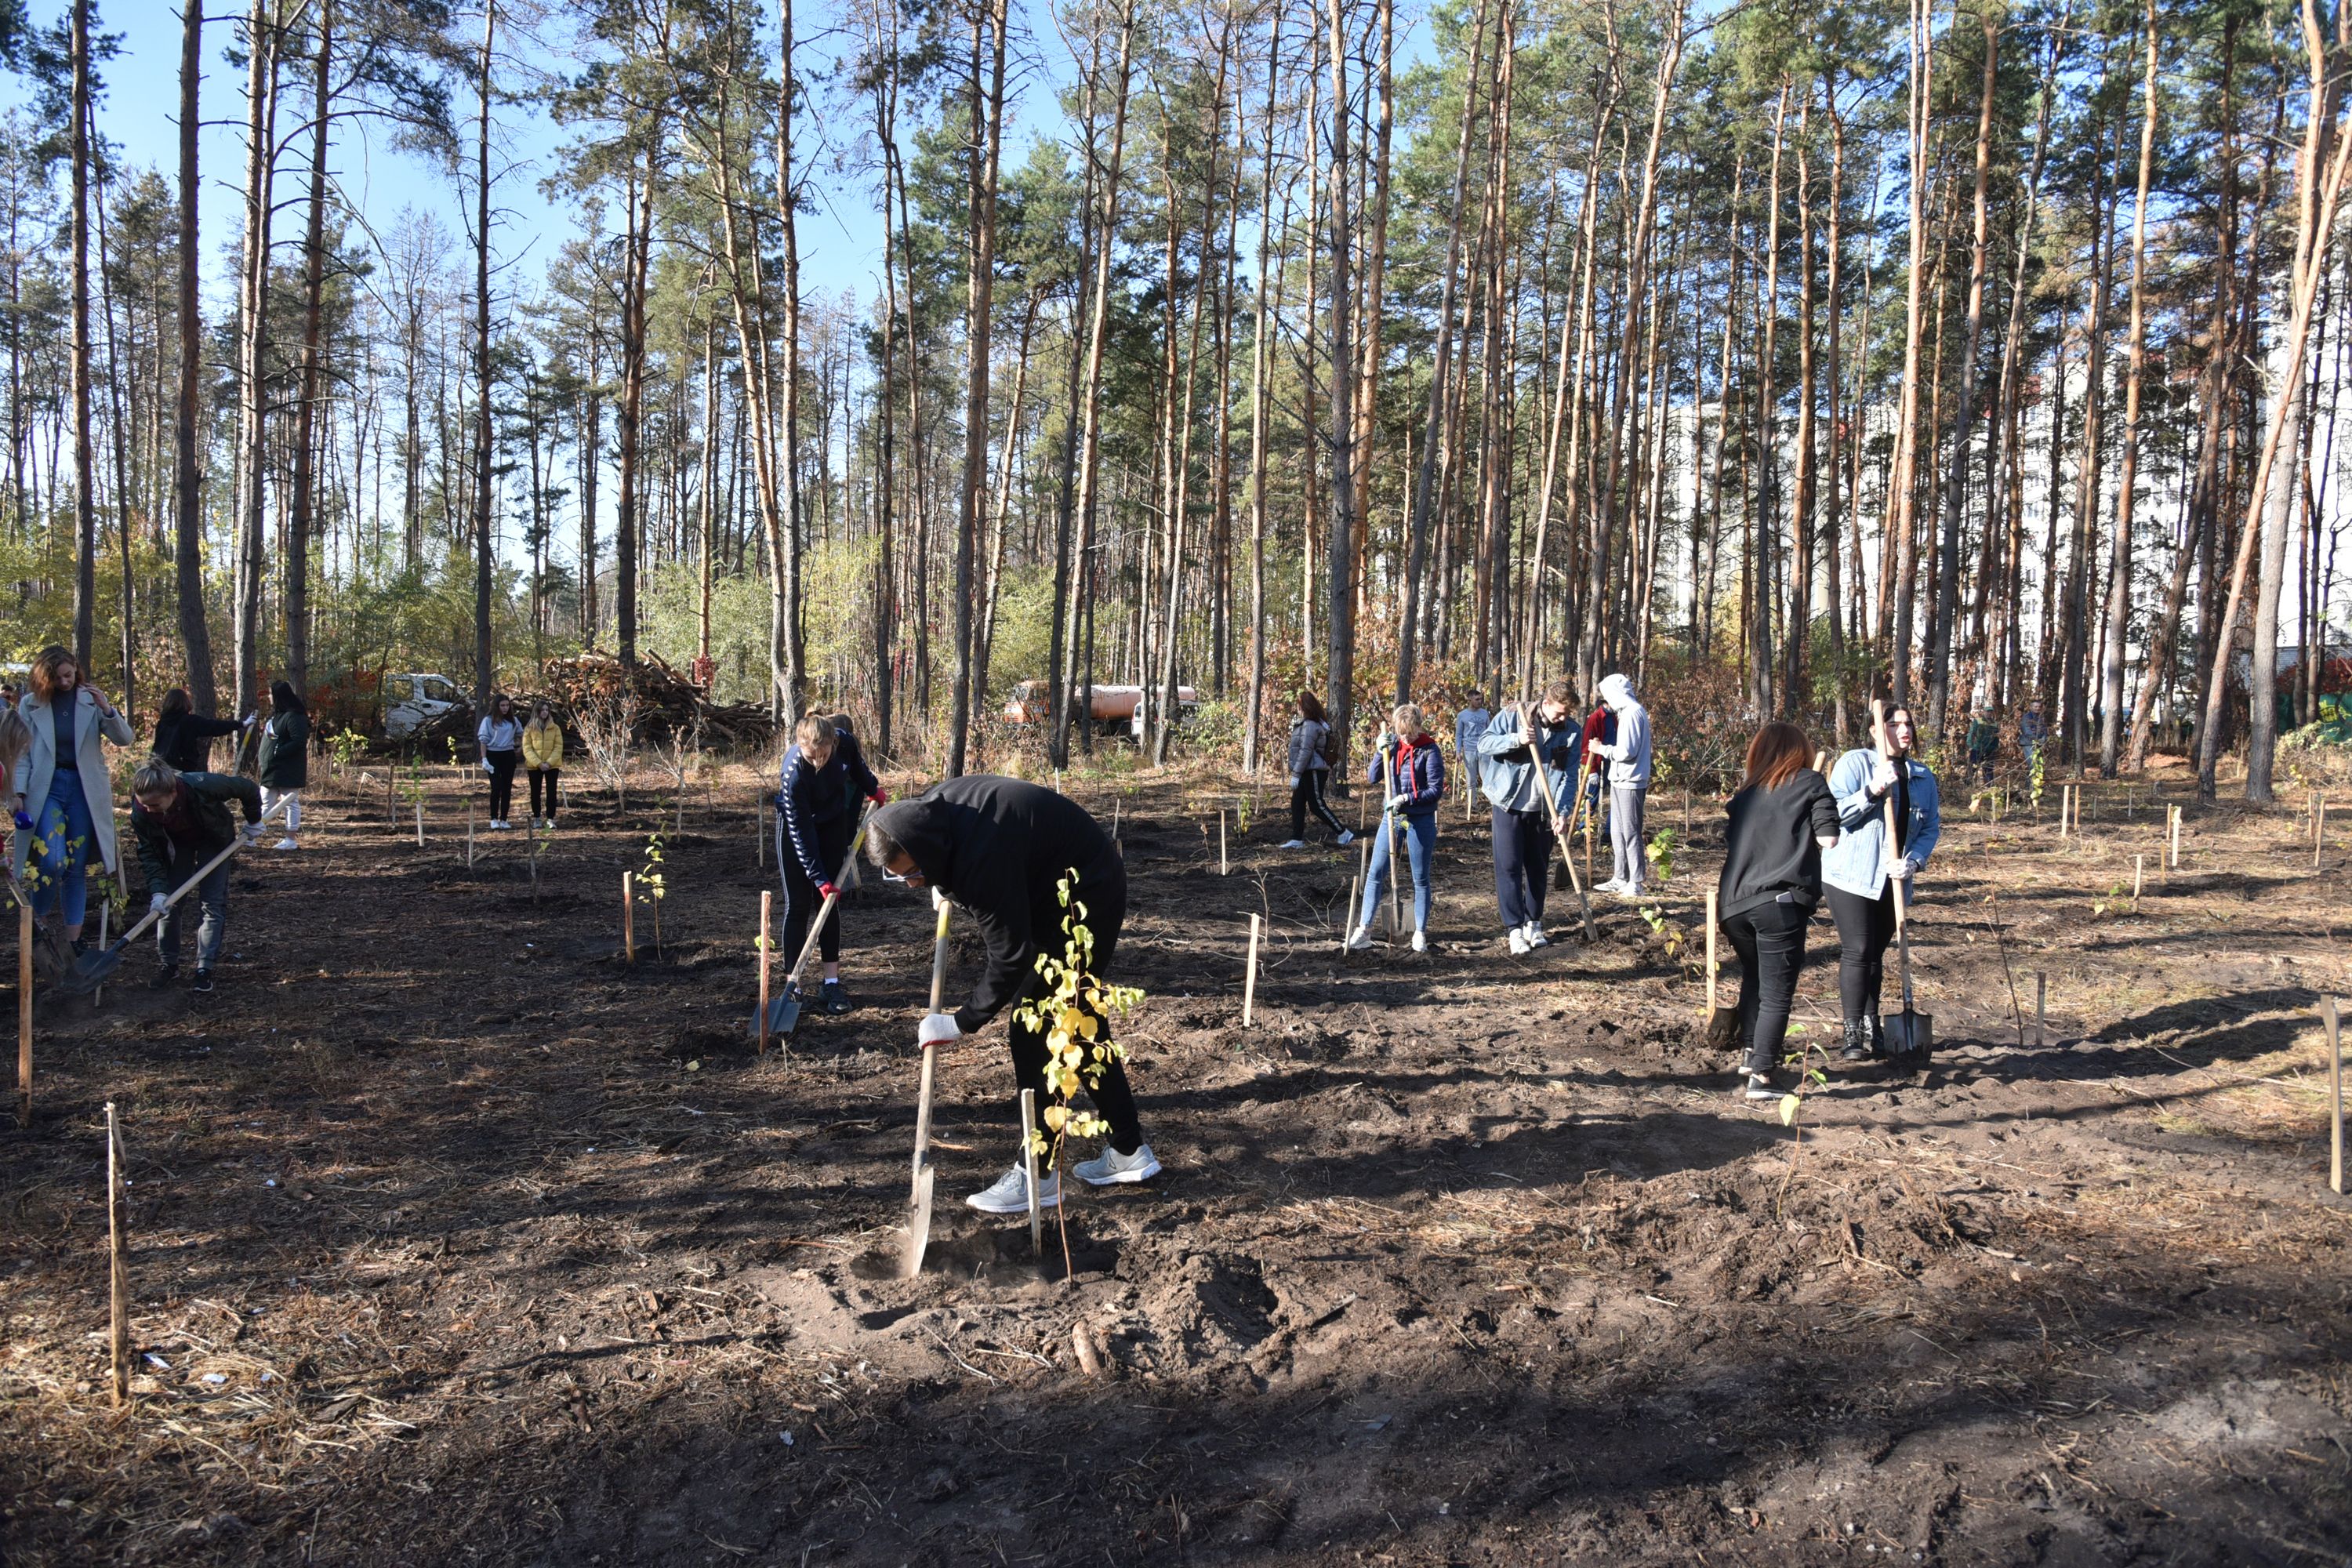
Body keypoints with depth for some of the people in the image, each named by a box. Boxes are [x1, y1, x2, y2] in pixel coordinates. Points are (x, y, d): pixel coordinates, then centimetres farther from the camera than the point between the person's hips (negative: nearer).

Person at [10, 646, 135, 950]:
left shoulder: (90, 701, 6)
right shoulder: (31, 705, 3)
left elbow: (125, 739, -1)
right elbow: (23, 754, 4)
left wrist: (107, 709, -17)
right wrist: (19, 793, -6)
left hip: (85, 788, 1)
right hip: (46, 788, -1)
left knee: (78, 868, 5)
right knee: (52, 862, -17)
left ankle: (74, 939, 11)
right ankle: (38, 922, 6)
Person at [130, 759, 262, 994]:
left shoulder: (203, 786, -42)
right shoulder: (140, 812, -33)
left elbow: (249, 789, -24)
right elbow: (149, 853, -23)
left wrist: (253, 821, -7)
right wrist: (158, 891, -34)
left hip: (214, 838, -2)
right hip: (176, 844, 2)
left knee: (212, 904, -7)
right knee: (170, 903, -3)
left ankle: (204, 969, -3)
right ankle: (169, 964, 13)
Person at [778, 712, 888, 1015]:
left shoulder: (845, 742, -27)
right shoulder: (794, 774, -36)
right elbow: (801, 831, -28)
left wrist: (873, 788, 15)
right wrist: (819, 877, -26)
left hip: (833, 823, 3)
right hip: (795, 824, -3)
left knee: (829, 903, 3)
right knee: (798, 905, -3)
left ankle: (832, 982, 5)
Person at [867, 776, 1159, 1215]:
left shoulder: (982, 859, -37)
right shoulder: (928, 811, -10)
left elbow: (1011, 957, -28)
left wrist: (962, 1023, -19)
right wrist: (945, 887, 12)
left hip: (1084, 898, -10)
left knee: (1032, 1031, -10)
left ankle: (1037, 1175, -2)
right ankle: (1129, 1150, 25)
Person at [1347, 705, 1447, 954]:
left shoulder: (1430, 750, -10)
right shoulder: (1393, 744, 3)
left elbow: (1436, 791, -12)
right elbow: (1374, 777, 3)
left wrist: (1406, 798, -22)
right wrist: (1380, 751, -11)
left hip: (1420, 820, -4)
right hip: (1392, 817, 4)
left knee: (1420, 878, 6)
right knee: (1375, 873, 1)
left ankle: (1420, 934, 16)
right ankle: (1363, 931, 6)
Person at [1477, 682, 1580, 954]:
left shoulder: (1573, 731, -3)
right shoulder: (1512, 715, -8)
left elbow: (1569, 776, -5)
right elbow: (1484, 743, -7)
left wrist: (1561, 814, -15)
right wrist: (1515, 739, -24)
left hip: (1543, 810, 2)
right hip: (1509, 805, -2)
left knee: (1537, 868, 12)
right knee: (1509, 867, -4)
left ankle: (1533, 925, 25)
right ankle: (1514, 929, -1)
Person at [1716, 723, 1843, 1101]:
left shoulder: (1745, 791, 19)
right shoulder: (1810, 783, 6)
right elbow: (1827, 839, -2)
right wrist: (1800, 837, 18)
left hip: (1733, 903, 5)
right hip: (1781, 902, -5)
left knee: (1753, 977, 25)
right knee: (1776, 992, -1)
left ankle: (1751, 1053, 29)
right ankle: (1760, 1076, -6)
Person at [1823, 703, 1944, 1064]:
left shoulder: (1923, 777, 9)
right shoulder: (1854, 763, -6)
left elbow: (1931, 827, 8)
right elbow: (1834, 814, -15)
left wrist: (1913, 861, -9)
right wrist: (1873, 791, -27)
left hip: (1893, 882, 5)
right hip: (1851, 875, -5)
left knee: (1875, 953, 14)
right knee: (1856, 951, -10)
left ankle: (1871, 1027, 26)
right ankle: (1853, 1034, -5)